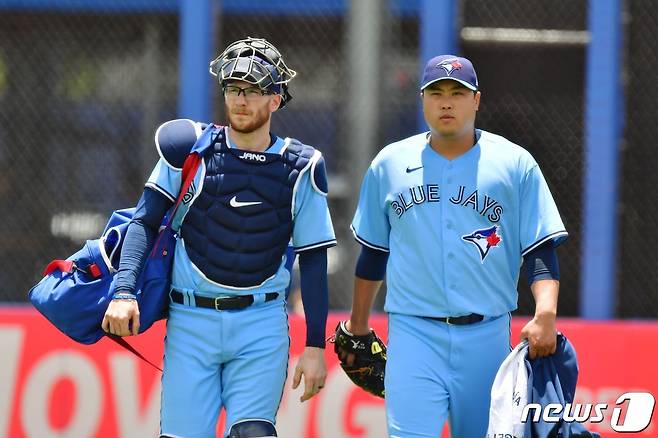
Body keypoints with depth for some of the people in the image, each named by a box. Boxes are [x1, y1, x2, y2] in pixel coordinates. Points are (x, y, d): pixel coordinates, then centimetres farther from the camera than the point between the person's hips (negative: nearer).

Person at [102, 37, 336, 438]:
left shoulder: (300, 168, 3)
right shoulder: (190, 148, 1)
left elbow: (313, 259, 6)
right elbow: (145, 222, 0)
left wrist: (315, 346, 3)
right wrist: (124, 292, -14)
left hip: (262, 327, 0)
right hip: (191, 321, 0)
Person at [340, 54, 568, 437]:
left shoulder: (516, 164, 3)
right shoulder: (389, 164, 9)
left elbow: (542, 250, -1)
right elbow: (373, 252, 19)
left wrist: (546, 313, -17)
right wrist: (358, 325, 21)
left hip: (487, 336, 0)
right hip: (413, 334, 0)